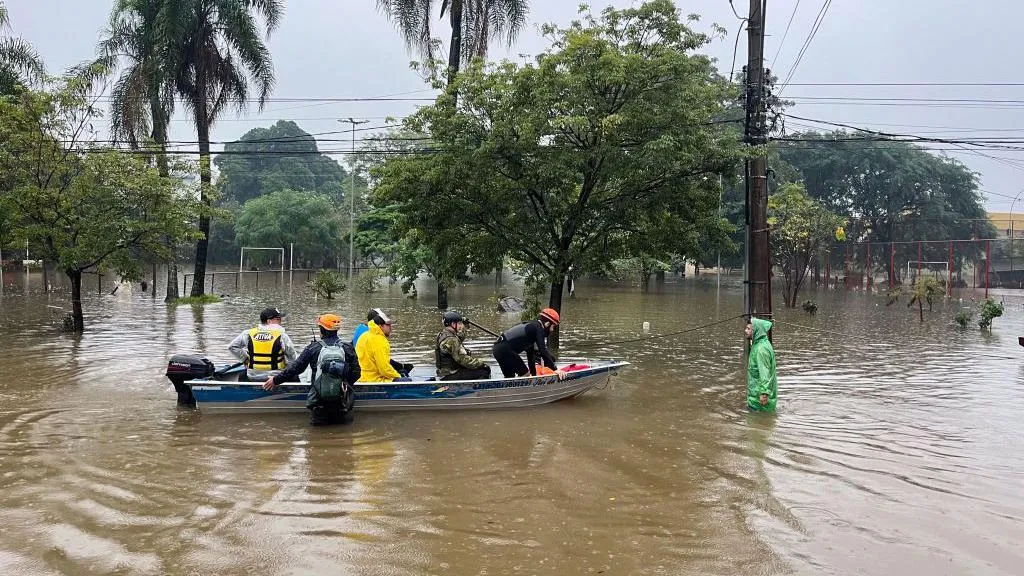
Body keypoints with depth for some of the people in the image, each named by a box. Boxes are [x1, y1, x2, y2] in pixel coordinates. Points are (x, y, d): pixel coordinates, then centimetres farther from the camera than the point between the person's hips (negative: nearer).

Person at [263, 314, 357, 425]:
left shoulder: (313, 348, 0)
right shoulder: (347, 348, 2)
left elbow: (295, 367, 3)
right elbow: (356, 372, 6)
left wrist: (276, 380, 16)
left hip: (319, 402, -1)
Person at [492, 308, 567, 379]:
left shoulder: (531, 326, 25)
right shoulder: (538, 328, -4)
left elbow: (530, 353, 29)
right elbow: (543, 351, -14)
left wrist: (534, 374, 32)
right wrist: (555, 369, -13)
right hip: (505, 349, -10)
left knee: (509, 377, 19)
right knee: (525, 374, -3)